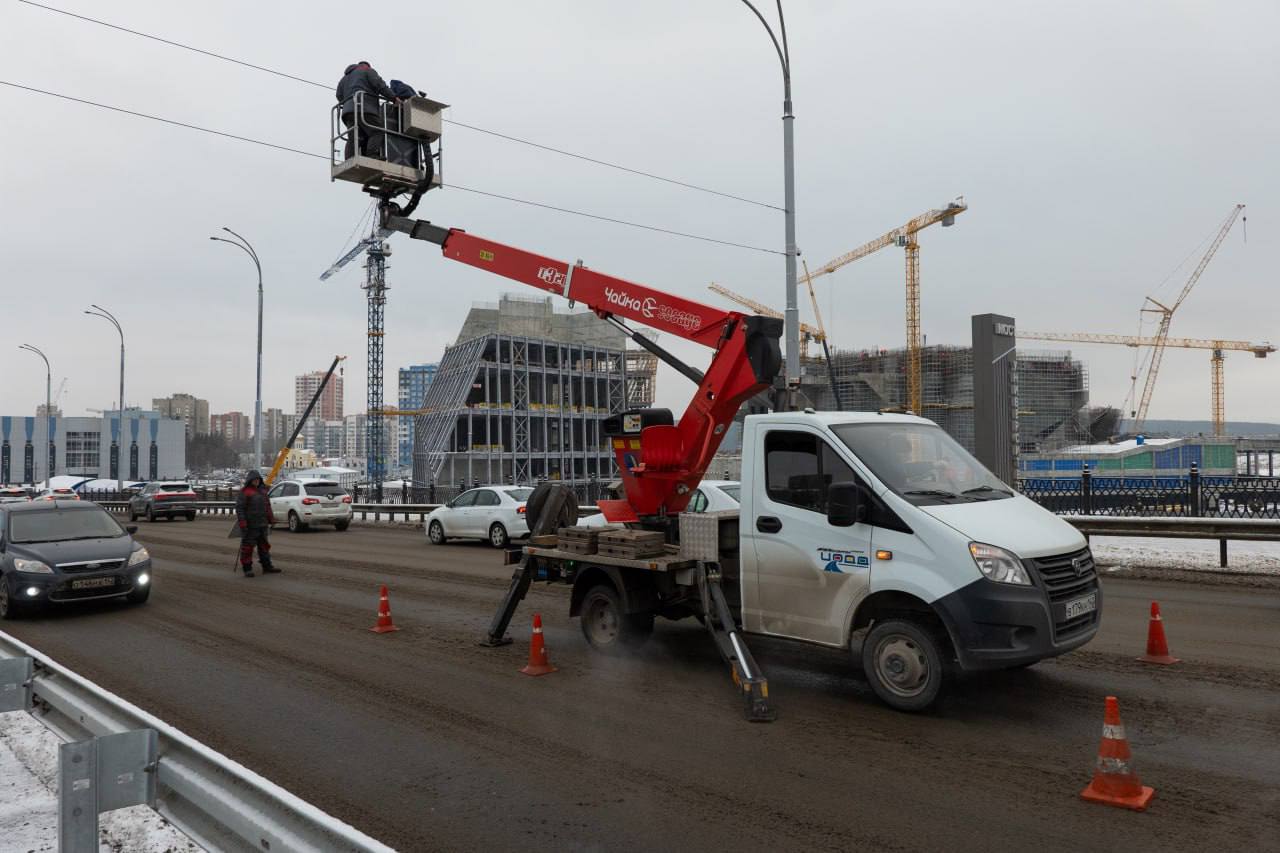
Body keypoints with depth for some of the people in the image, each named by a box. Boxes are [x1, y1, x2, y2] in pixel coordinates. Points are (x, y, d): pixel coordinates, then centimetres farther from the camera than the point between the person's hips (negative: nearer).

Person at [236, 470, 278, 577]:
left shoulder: (262, 491, 15)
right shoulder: (244, 492, -8)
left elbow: (267, 507, 21)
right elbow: (239, 508, -14)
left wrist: (271, 520, 16)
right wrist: (242, 524, -20)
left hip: (262, 524, 7)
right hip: (250, 526, -7)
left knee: (264, 545, 12)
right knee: (247, 547, -2)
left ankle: (267, 567, 20)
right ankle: (247, 569, 4)